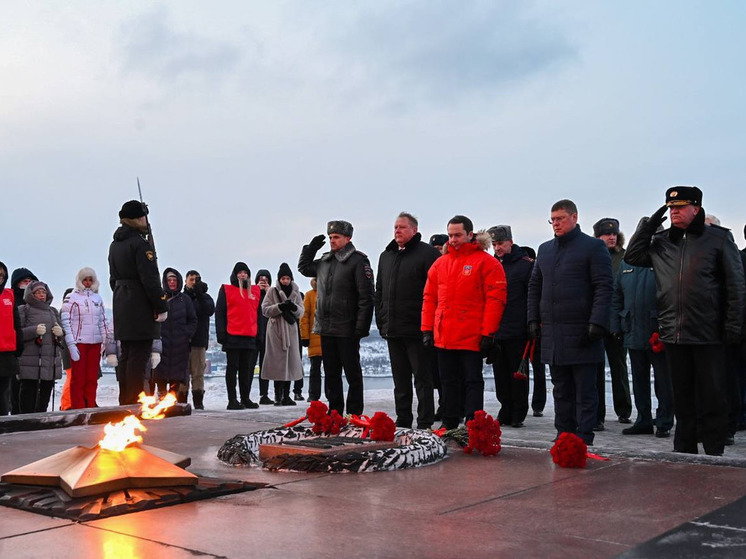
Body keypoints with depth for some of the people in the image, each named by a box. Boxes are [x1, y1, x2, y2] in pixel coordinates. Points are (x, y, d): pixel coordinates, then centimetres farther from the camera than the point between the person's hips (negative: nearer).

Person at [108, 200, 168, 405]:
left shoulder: (115, 245, 15)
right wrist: (162, 306, -14)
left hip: (121, 306, 9)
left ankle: (124, 401, 18)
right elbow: (150, 279, -18)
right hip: (141, 309, -9)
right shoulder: (140, 244, -14)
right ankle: (135, 401, -6)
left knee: (126, 356, 13)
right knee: (139, 356, -6)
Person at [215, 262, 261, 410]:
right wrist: (221, 334, -11)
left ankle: (246, 398, 14)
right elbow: (219, 313, -2)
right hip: (232, 336, -4)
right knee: (232, 367, -1)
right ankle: (232, 400, 1)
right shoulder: (226, 290, 3)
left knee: (245, 368, 9)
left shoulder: (255, 291, 16)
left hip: (250, 336, 4)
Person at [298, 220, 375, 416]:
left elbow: (367, 297, -13)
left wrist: (361, 327, -18)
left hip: (347, 331, -7)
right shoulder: (324, 261, 13)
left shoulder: (358, 261, -9)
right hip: (325, 329, 7)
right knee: (331, 374, 13)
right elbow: (304, 268, 32)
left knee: (352, 374, 2)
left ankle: (354, 414, 9)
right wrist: (310, 248, 15)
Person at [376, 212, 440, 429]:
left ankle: (425, 423, 5)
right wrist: (381, 321, 14)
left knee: (422, 378, 0)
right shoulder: (386, 256, 17)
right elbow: (379, 291, 22)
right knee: (400, 380, 13)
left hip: (417, 330, -7)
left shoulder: (427, 253, -5)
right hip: (393, 330, 7)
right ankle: (402, 421, 21)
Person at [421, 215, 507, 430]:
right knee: (448, 381, 13)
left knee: (472, 380, 1)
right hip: (443, 337, 6)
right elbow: (429, 298, 14)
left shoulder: (486, 262, -5)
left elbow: (495, 299, -10)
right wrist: (427, 329, 7)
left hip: (472, 337, -6)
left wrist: (487, 333, -14)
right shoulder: (440, 263, 12)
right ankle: (449, 424, 23)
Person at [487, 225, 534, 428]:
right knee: (500, 373, 10)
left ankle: (518, 414, 11)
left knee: (518, 373, 2)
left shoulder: (526, 264, -2)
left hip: (517, 331, -5)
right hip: (495, 331, 5)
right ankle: (506, 412, 20)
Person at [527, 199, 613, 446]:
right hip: (552, 333, 6)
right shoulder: (545, 249, 17)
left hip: (581, 333, -6)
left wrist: (597, 323, -16)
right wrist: (534, 319, 12)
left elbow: (604, 287, -8)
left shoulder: (594, 247, -2)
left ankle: (583, 440, 5)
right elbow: (534, 286, 21)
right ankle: (563, 436, 20)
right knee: (561, 390, 12)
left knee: (585, 391, 0)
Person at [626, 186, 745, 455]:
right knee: (682, 396, 12)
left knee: (712, 396, 3)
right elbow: (632, 257, 14)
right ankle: (684, 450, 22)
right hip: (673, 333, 4)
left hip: (708, 333, -4)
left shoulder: (718, 238, -1)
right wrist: (647, 226, 4)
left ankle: (713, 452, 13)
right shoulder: (661, 241, 11)